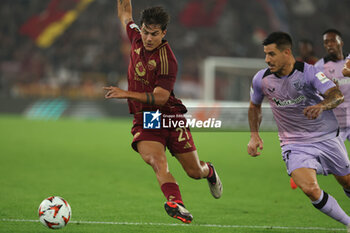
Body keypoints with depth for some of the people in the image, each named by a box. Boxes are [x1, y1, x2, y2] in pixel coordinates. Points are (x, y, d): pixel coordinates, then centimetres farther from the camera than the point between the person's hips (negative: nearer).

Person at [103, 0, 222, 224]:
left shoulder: (167, 60, -19)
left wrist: (126, 94, -27)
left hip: (170, 116, -3)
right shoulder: (137, 38, -1)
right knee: (157, 161, -27)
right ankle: (175, 202, -45)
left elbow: (160, 97, -22)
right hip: (143, 119, 3)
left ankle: (210, 171, 46)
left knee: (195, 171, 9)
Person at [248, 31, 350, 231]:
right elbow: (255, 106, 14)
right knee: (310, 189, -22)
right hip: (294, 144, 1)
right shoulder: (261, 79, -6)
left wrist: (321, 105, -52)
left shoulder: (309, 72, -17)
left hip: (327, 137, -1)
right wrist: (255, 135, 4)